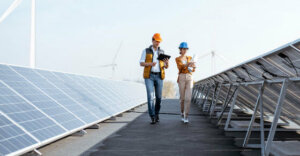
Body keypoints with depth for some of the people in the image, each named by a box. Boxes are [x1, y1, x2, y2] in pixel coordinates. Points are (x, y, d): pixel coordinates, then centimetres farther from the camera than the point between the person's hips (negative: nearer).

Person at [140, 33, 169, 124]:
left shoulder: (162, 52, 12)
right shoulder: (146, 51, 5)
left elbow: (166, 67, 8)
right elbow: (141, 63, -3)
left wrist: (167, 63, -18)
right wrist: (150, 64, -23)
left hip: (159, 76, 3)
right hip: (149, 76, -3)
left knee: (158, 97, 3)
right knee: (150, 96, -13)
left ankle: (156, 114, 26)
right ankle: (153, 118, -13)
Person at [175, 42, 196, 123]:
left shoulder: (190, 58, 12)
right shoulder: (177, 59, 1)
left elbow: (193, 70, 11)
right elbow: (180, 67, -18)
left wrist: (192, 68, -14)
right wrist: (188, 64, -36)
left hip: (189, 78, 2)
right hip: (181, 78, -2)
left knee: (188, 98, -12)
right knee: (182, 98, 3)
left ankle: (186, 117, -9)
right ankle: (182, 113, 26)